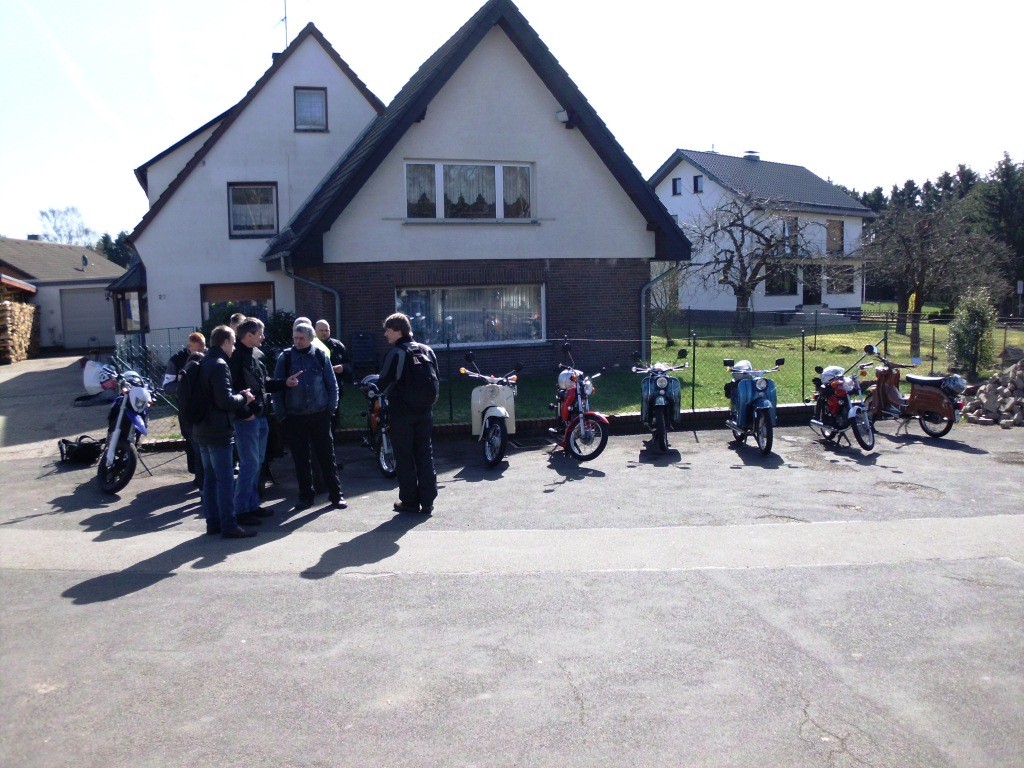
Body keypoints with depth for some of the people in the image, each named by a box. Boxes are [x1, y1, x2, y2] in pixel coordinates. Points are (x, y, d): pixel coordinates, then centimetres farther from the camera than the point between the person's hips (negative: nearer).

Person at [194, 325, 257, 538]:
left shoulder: (203, 364, 14)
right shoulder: (219, 365, -16)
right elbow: (225, 400, -23)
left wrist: (239, 395, 11)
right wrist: (243, 398, -6)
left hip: (202, 430, 10)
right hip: (218, 432, -10)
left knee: (210, 478, 13)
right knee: (225, 480, -5)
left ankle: (213, 522, 19)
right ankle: (229, 526, -2)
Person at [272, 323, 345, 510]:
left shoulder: (320, 356, 2)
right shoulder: (285, 358, 1)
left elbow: (332, 384, 7)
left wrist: (331, 408, 0)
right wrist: (281, 414, -2)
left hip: (320, 416, 0)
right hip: (295, 418, 0)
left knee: (327, 456, 4)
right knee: (301, 459, 6)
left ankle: (335, 494, 13)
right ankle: (306, 495, 18)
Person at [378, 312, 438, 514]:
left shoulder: (395, 353, -13)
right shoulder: (427, 350, 6)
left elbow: (383, 383, -14)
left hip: (402, 412, -5)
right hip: (425, 411, 5)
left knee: (405, 456, 5)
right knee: (425, 454, 9)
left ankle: (410, 501, 9)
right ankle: (427, 501, 11)